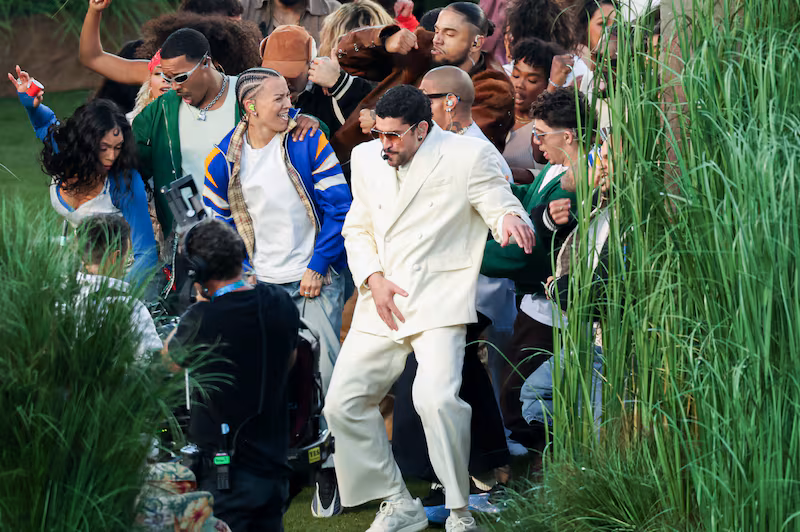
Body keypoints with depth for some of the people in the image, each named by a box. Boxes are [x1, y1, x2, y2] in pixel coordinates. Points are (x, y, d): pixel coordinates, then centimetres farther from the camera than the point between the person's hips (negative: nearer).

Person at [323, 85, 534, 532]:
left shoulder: (468, 156, -6)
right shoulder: (367, 159, 9)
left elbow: (501, 206, -8)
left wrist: (511, 219, -34)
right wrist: (372, 278, -1)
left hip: (439, 302, -6)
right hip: (381, 305, 6)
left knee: (436, 399, -26)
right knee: (343, 404, 2)